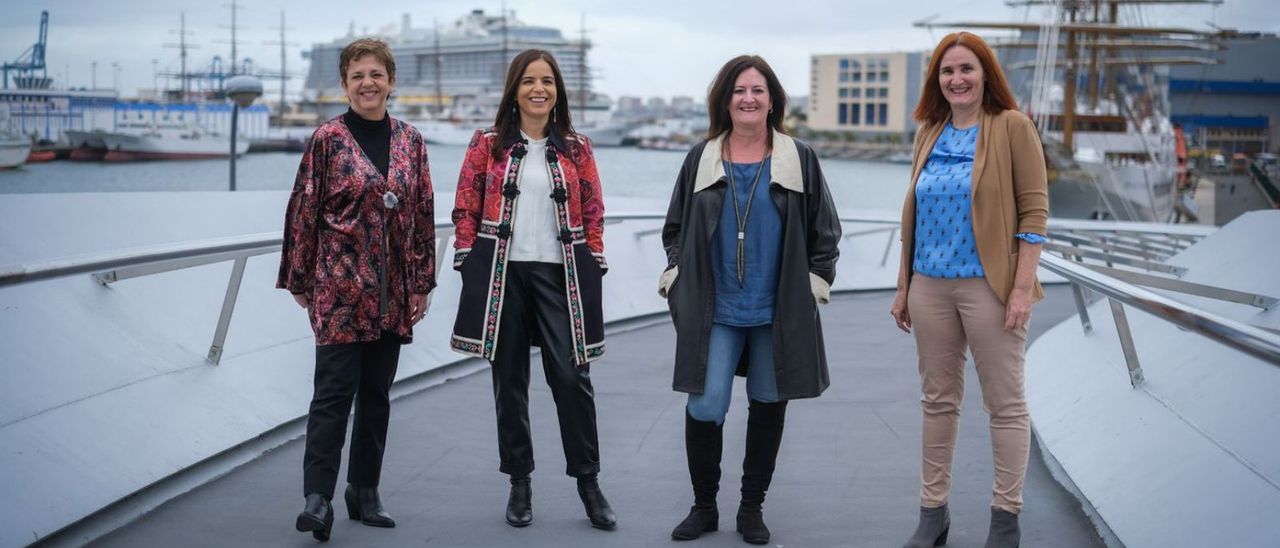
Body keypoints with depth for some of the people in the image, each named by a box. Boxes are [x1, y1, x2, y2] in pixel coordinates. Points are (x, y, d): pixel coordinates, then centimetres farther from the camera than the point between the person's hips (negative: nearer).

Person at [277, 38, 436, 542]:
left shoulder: (411, 141, 8)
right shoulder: (328, 139, -3)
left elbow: (423, 213, 10)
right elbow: (304, 211, -2)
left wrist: (423, 282, 8)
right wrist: (300, 280, -2)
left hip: (393, 291, 4)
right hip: (340, 286, -4)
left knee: (377, 393, 10)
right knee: (334, 390, -8)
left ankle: (365, 492, 20)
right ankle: (318, 498, -5)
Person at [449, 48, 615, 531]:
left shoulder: (576, 148, 8)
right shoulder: (488, 145, 4)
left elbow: (593, 214, 9)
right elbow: (466, 209, 4)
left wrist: (594, 268, 2)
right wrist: (468, 265, -3)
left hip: (559, 274, 0)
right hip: (502, 274, 0)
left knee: (572, 376, -5)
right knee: (510, 380, 6)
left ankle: (588, 482, 6)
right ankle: (519, 484, 17)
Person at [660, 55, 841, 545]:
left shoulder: (799, 160, 3)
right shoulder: (701, 160, 5)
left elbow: (825, 232, 7)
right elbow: (675, 228, 13)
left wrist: (812, 284, 0)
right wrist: (677, 279, 4)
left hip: (778, 311, 0)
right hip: (715, 310, 0)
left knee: (768, 406, 8)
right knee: (704, 408, -9)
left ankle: (752, 508, 22)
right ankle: (703, 506, 10)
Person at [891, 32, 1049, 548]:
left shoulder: (1012, 127, -5)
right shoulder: (929, 134, 11)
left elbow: (1034, 210, -9)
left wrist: (1023, 286, -14)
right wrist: (903, 286, 13)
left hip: (989, 286, -5)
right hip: (930, 286, 6)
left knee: (1005, 403, 2)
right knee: (938, 400, 11)